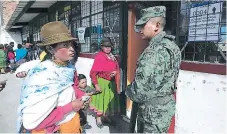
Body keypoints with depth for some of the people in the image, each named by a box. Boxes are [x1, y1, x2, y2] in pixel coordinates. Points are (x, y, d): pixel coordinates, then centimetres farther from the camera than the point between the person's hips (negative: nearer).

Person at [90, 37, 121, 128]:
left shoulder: (112, 57, 6)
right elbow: (93, 72, -18)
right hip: (102, 82, -6)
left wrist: (116, 72, -10)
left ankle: (107, 117, 36)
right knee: (101, 100, 6)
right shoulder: (99, 56, -16)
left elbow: (117, 68, 13)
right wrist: (96, 84, -21)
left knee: (109, 99, 17)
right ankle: (98, 119, 24)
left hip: (111, 82, 6)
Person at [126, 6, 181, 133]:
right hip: (165, 103, 9)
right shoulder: (170, 44, 6)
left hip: (154, 109, -9)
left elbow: (142, 87, -27)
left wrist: (129, 91, -5)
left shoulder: (155, 50, -25)